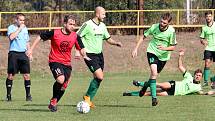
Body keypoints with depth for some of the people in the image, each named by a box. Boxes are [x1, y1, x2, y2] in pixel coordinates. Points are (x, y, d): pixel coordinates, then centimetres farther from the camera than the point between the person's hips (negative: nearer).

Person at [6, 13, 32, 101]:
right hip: (14, 53, -4)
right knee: (11, 75, -1)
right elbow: (11, 37, -22)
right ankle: (8, 95, 7)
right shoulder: (11, 28, -2)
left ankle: (28, 95, 4)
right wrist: (19, 29, -15)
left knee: (26, 75, -2)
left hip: (23, 54, 4)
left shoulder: (25, 29, 15)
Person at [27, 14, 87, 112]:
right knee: (60, 80, -28)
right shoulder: (55, 33, -11)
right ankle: (53, 100, -3)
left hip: (67, 64, 5)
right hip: (55, 61, -5)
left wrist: (84, 55, -15)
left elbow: (80, 48, 8)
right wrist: (31, 49, -2)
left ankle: (53, 104, 26)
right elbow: (40, 37, 0)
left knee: (63, 86, 2)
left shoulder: (75, 36, -2)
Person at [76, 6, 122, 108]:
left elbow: (108, 39, 21)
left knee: (97, 78, 5)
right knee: (99, 77, -17)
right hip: (90, 55, -8)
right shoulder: (87, 25, -12)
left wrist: (116, 43, 2)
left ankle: (88, 100, 17)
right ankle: (88, 97, 1)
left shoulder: (102, 26, 11)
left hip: (99, 54, 8)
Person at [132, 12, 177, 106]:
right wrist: (136, 49, -4)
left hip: (163, 56, 2)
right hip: (152, 52, -2)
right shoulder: (154, 27, -14)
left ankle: (146, 85, 48)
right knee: (154, 72, -23)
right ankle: (154, 97, -22)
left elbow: (173, 47, -10)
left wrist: (165, 48, -30)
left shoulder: (171, 31, -17)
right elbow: (143, 37, 0)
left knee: (155, 75, 13)